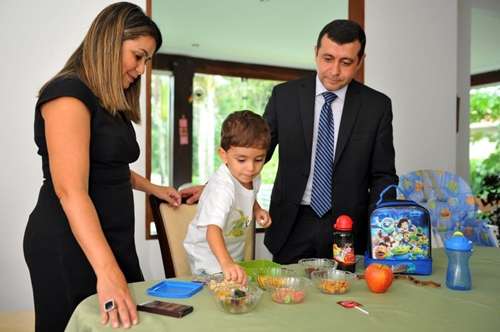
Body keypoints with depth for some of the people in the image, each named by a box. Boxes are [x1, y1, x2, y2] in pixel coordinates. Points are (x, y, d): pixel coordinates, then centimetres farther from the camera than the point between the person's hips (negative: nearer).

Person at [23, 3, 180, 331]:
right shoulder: (68, 93, -16)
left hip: (110, 237, 9)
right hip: (68, 243, -9)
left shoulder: (112, 103, 12)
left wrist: (153, 188, 27)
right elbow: (70, 191, -27)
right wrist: (106, 271, -34)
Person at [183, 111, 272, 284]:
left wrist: (257, 209, -5)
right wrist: (226, 263, -64)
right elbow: (213, 229, -49)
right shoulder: (222, 188, -35)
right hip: (209, 257, -7)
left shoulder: (252, 177, -10)